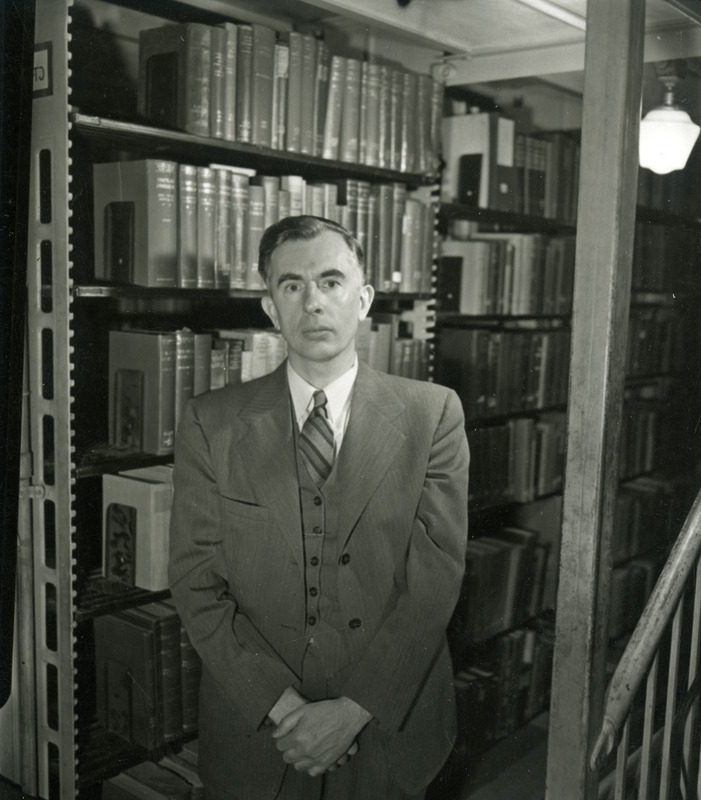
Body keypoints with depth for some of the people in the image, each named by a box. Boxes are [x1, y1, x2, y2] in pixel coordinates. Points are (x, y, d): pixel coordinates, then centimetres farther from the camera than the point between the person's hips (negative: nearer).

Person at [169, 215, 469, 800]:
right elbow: (197, 583, -6)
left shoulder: (433, 413, -6)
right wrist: (281, 705, -14)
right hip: (254, 732, 0)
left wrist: (355, 708, -15)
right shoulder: (211, 423, -4)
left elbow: (437, 577, -9)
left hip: (389, 731, 0)